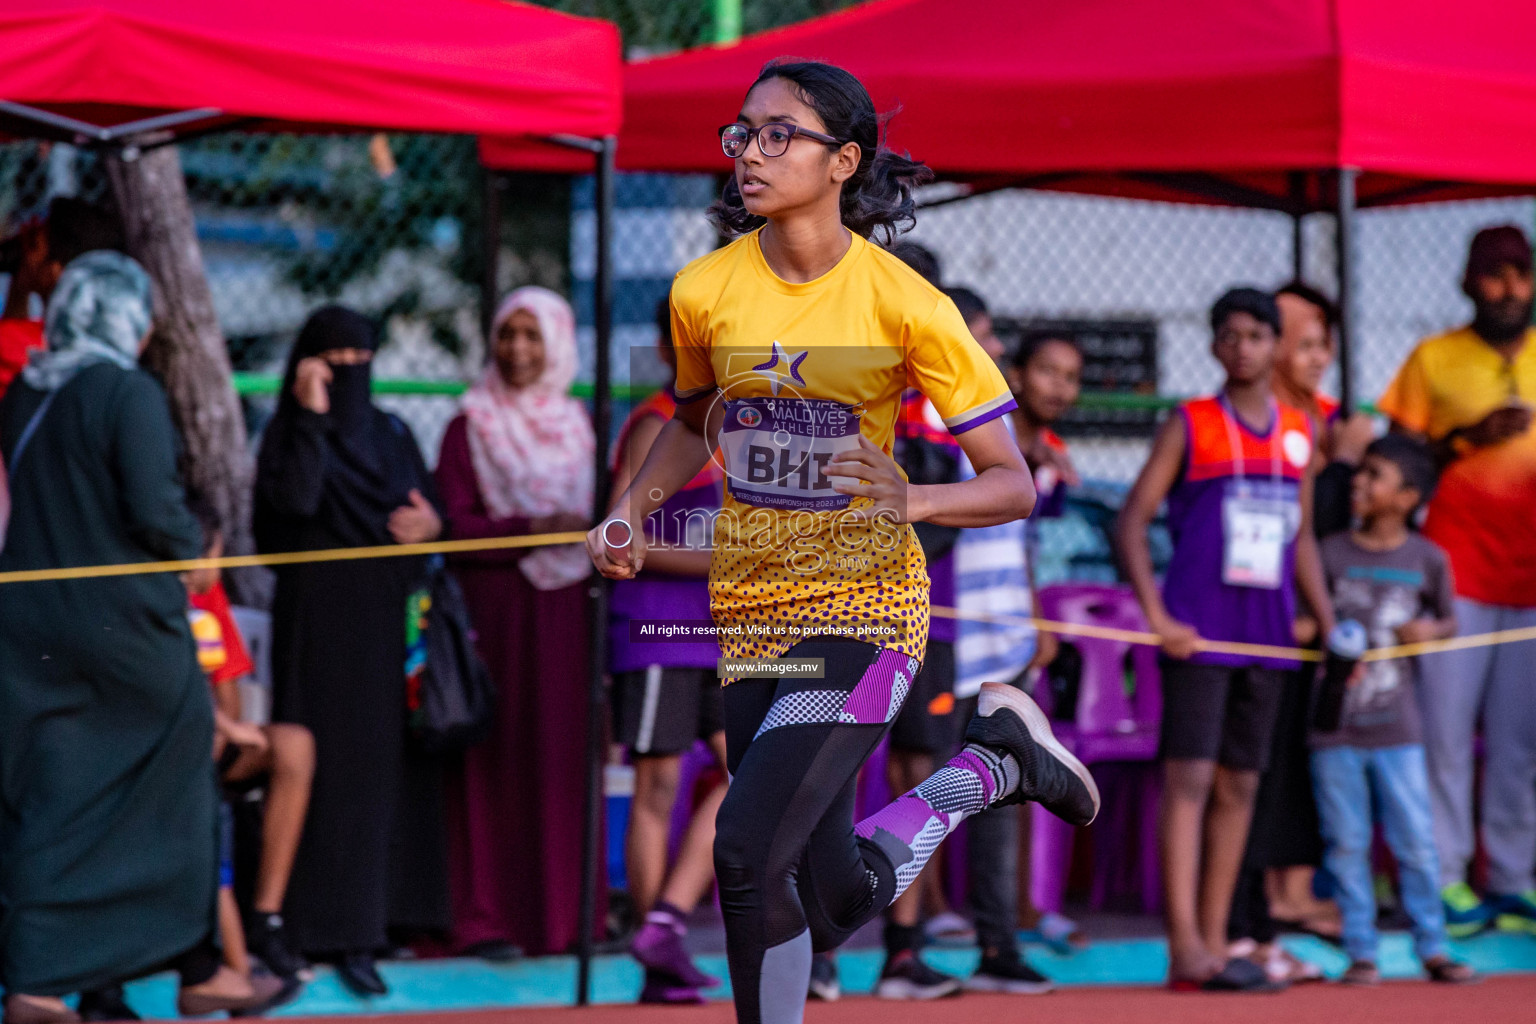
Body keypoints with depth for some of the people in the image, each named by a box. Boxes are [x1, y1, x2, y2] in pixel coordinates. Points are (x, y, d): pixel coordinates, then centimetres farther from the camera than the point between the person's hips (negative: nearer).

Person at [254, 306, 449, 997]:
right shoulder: (292, 434, -1)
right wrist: (313, 416, -19)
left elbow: (427, 509, 18)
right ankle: (340, 934, -9)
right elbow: (295, 499, -20)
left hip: (389, 621, 5)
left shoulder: (390, 435, 15)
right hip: (323, 622, -5)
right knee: (336, 765, -8)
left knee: (394, 762, 3)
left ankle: (384, 909, 10)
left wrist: (432, 524, -5)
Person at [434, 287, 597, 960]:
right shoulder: (471, 428, 1)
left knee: (566, 758, 2)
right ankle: (488, 920, -3)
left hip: (568, 607, 4)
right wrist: (531, 528, -19)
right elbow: (455, 526, -7)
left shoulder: (578, 426, 14)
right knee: (495, 760, -5)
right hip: (497, 608, -4)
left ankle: (565, 914, 7)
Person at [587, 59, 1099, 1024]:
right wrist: (632, 511, 2)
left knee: (749, 851, -23)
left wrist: (912, 500, -28)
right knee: (837, 909, 11)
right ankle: (993, 761, 35)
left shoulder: (905, 304, -13)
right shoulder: (704, 292, -2)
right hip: (748, 610, 5)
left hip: (863, 608, -5)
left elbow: (1014, 484, -10)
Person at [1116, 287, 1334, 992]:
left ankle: (1214, 943, 13)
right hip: (1197, 634, -5)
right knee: (1189, 779, -11)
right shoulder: (1189, 426, -1)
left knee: (1239, 787, 7)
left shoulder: (1298, 432, 13)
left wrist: (1329, 625, 12)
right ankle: (1184, 946, -16)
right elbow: (1131, 522, -4)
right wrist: (1157, 617, -14)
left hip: (1266, 636, 5)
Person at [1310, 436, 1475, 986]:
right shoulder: (1330, 554, -1)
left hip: (1397, 729, 0)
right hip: (1334, 729, 0)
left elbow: (1449, 621, 14)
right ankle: (1361, 953, 10)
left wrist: (1429, 630, -8)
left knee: (1416, 843, 2)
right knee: (1347, 845, 3)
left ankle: (1432, 947, 13)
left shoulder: (1426, 559, 2)